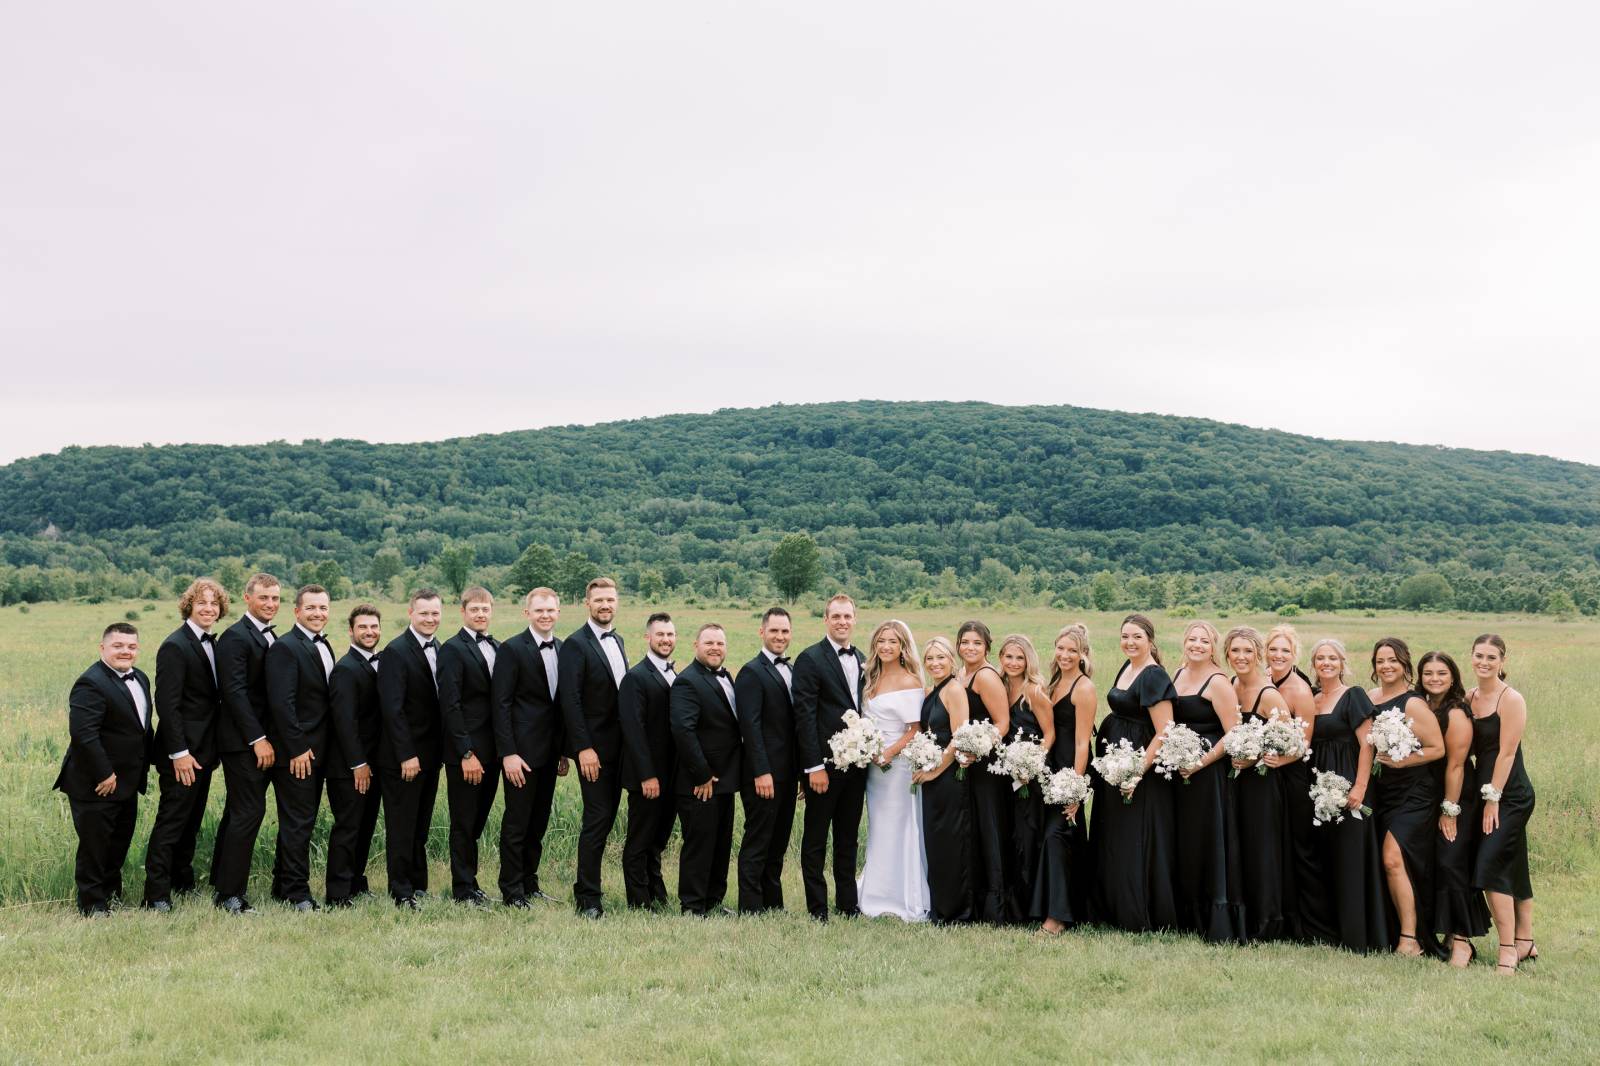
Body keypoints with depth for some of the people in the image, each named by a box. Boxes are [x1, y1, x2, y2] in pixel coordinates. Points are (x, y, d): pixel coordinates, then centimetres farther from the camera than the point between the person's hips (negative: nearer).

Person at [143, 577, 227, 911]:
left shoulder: (212, 645, 12)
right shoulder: (175, 646, -14)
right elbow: (167, 704, -19)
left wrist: (210, 750, 13)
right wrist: (179, 752, -22)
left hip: (203, 751, 8)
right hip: (182, 753, -8)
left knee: (191, 822, 15)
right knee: (171, 822, -4)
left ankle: (183, 883, 25)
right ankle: (157, 895, 0)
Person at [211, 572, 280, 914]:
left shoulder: (271, 638, 16)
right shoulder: (235, 637, -11)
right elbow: (235, 691, -18)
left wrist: (269, 739, 10)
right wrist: (258, 739, -20)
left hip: (262, 740, 9)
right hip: (243, 741, -9)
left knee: (239, 812, 14)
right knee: (249, 812, -9)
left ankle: (223, 883, 22)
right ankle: (229, 894, -3)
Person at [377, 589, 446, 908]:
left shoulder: (440, 650, 10)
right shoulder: (396, 651, -13)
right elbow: (392, 708, -17)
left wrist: (441, 749, 8)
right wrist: (407, 755, -20)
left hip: (430, 754, 7)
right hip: (403, 757, -7)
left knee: (421, 825, 14)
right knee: (401, 826, 1)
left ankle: (418, 886, 22)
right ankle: (402, 893, 7)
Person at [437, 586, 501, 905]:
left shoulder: (497, 648, 13)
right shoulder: (453, 649, -9)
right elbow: (450, 705, -14)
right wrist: (467, 753, -18)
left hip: (491, 751, 6)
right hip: (465, 753, -6)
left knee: (477, 822, 13)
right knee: (464, 823, 3)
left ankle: (468, 882, 23)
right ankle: (463, 889, 12)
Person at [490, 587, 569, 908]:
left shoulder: (563, 649, 10)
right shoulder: (512, 649, -9)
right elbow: (501, 705, -12)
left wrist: (564, 751, 12)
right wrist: (508, 753, -17)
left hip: (550, 751, 6)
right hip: (522, 750, -6)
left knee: (538, 823, 13)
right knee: (516, 824, 0)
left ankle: (529, 884, 22)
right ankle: (511, 892, 7)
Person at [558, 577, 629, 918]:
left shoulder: (617, 641, 14)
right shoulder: (576, 644, -10)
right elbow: (570, 700, -15)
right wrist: (583, 748, -20)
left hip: (618, 746, 7)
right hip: (594, 747, -7)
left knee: (606, 818, 10)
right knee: (597, 820, -6)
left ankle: (589, 887, 18)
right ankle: (587, 897, 0)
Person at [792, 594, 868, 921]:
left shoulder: (862, 660, 13)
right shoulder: (810, 659, -9)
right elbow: (805, 716, -13)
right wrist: (814, 767, -18)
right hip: (824, 764, -6)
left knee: (848, 838, 14)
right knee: (815, 839, 3)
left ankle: (848, 903, 22)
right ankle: (817, 907, 9)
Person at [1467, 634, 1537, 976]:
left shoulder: (1511, 699, -13)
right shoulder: (1468, 697, 8)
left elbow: (1506, 752, -16)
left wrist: (1493, 799, -16)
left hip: (1510, 794, -7)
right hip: (1485, 790, 7)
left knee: (1491, 867, -15)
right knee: (1513, 870, 15)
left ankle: (1508, 950, -10)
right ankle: (1525, 943, 25)